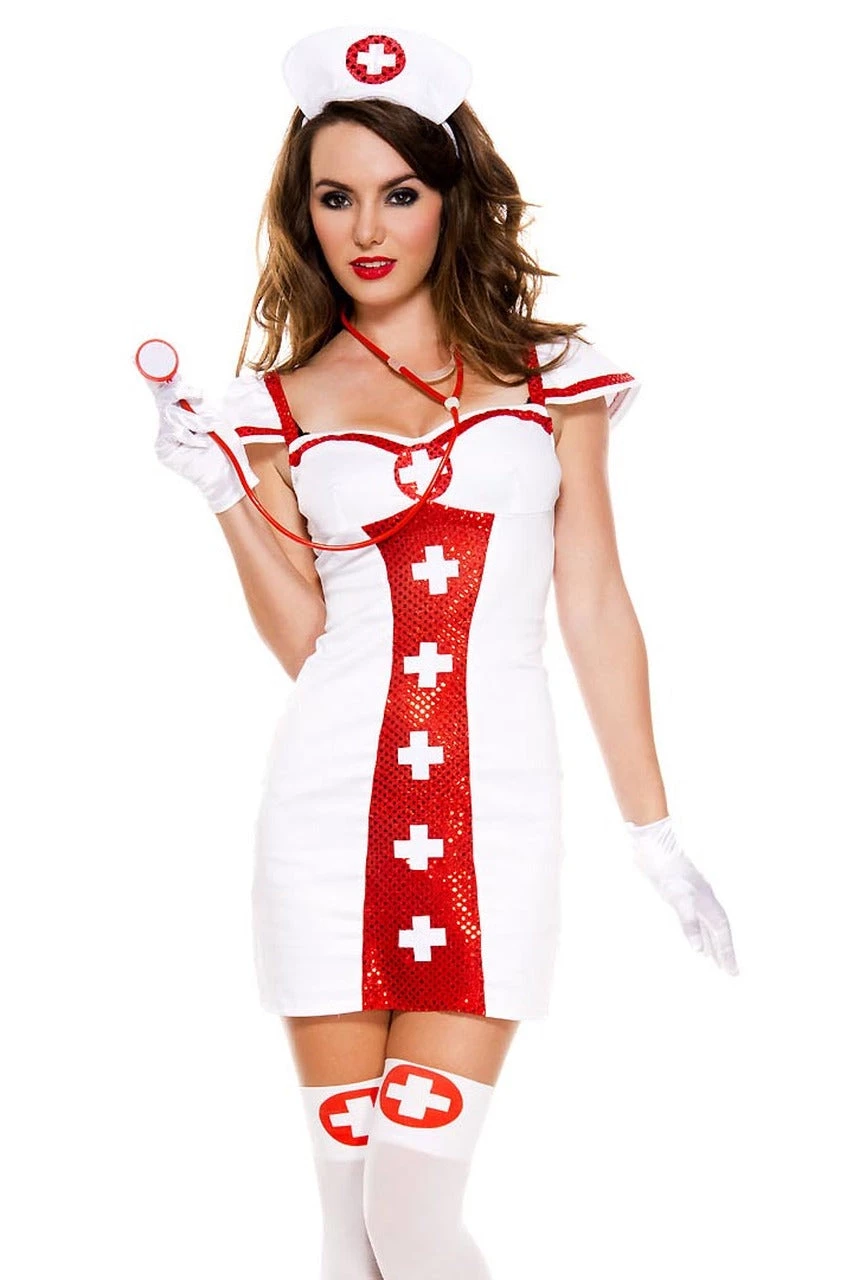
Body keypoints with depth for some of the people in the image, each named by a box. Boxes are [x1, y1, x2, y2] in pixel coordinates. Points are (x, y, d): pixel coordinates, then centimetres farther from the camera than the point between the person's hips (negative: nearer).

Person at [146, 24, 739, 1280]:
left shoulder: (549, 376, 9)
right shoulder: (279, 407, 10)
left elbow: (596, 608, 9)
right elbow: (304, 640, 4)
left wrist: (656, 832, 7)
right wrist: (225, 493, -6)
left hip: (495, 805, -1)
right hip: (333, 800, 1)